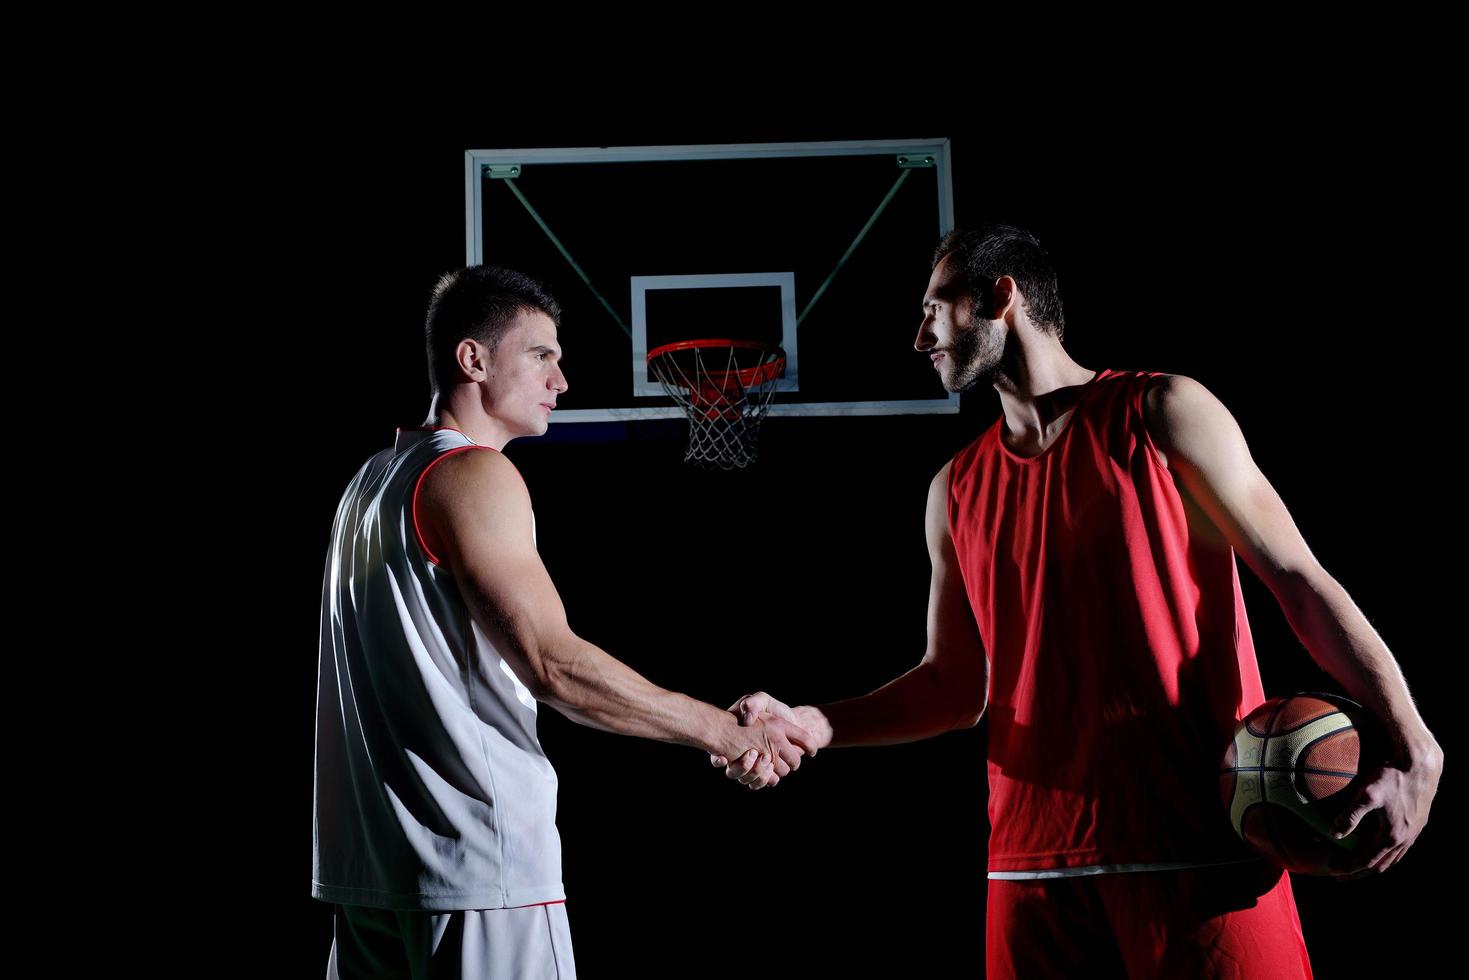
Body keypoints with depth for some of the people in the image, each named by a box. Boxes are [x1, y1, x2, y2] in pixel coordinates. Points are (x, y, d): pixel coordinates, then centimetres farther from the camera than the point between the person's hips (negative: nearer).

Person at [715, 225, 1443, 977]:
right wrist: (814, 725, 2)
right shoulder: (956, 490, 15)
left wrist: (1414, 751, -13)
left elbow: (1301, 581, -3)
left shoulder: (1163, 416, 2)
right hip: (1036, 860, 4)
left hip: (1203, 851, -4)